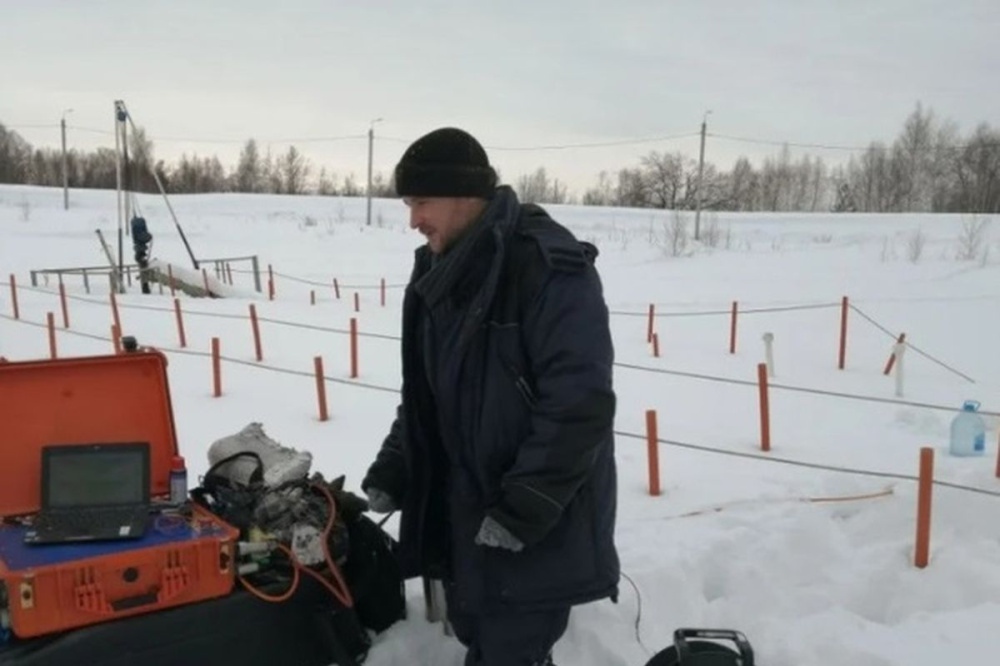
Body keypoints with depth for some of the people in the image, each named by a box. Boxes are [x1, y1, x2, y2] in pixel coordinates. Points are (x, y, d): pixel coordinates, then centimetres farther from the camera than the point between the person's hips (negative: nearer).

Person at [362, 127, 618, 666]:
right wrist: (393, 468, 7)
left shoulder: (550, 268, -19)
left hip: (538, 529, -8)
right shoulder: (439, 273, 7)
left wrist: (524, 506, -22)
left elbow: (579, 403, -23)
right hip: (461, 512, 8)